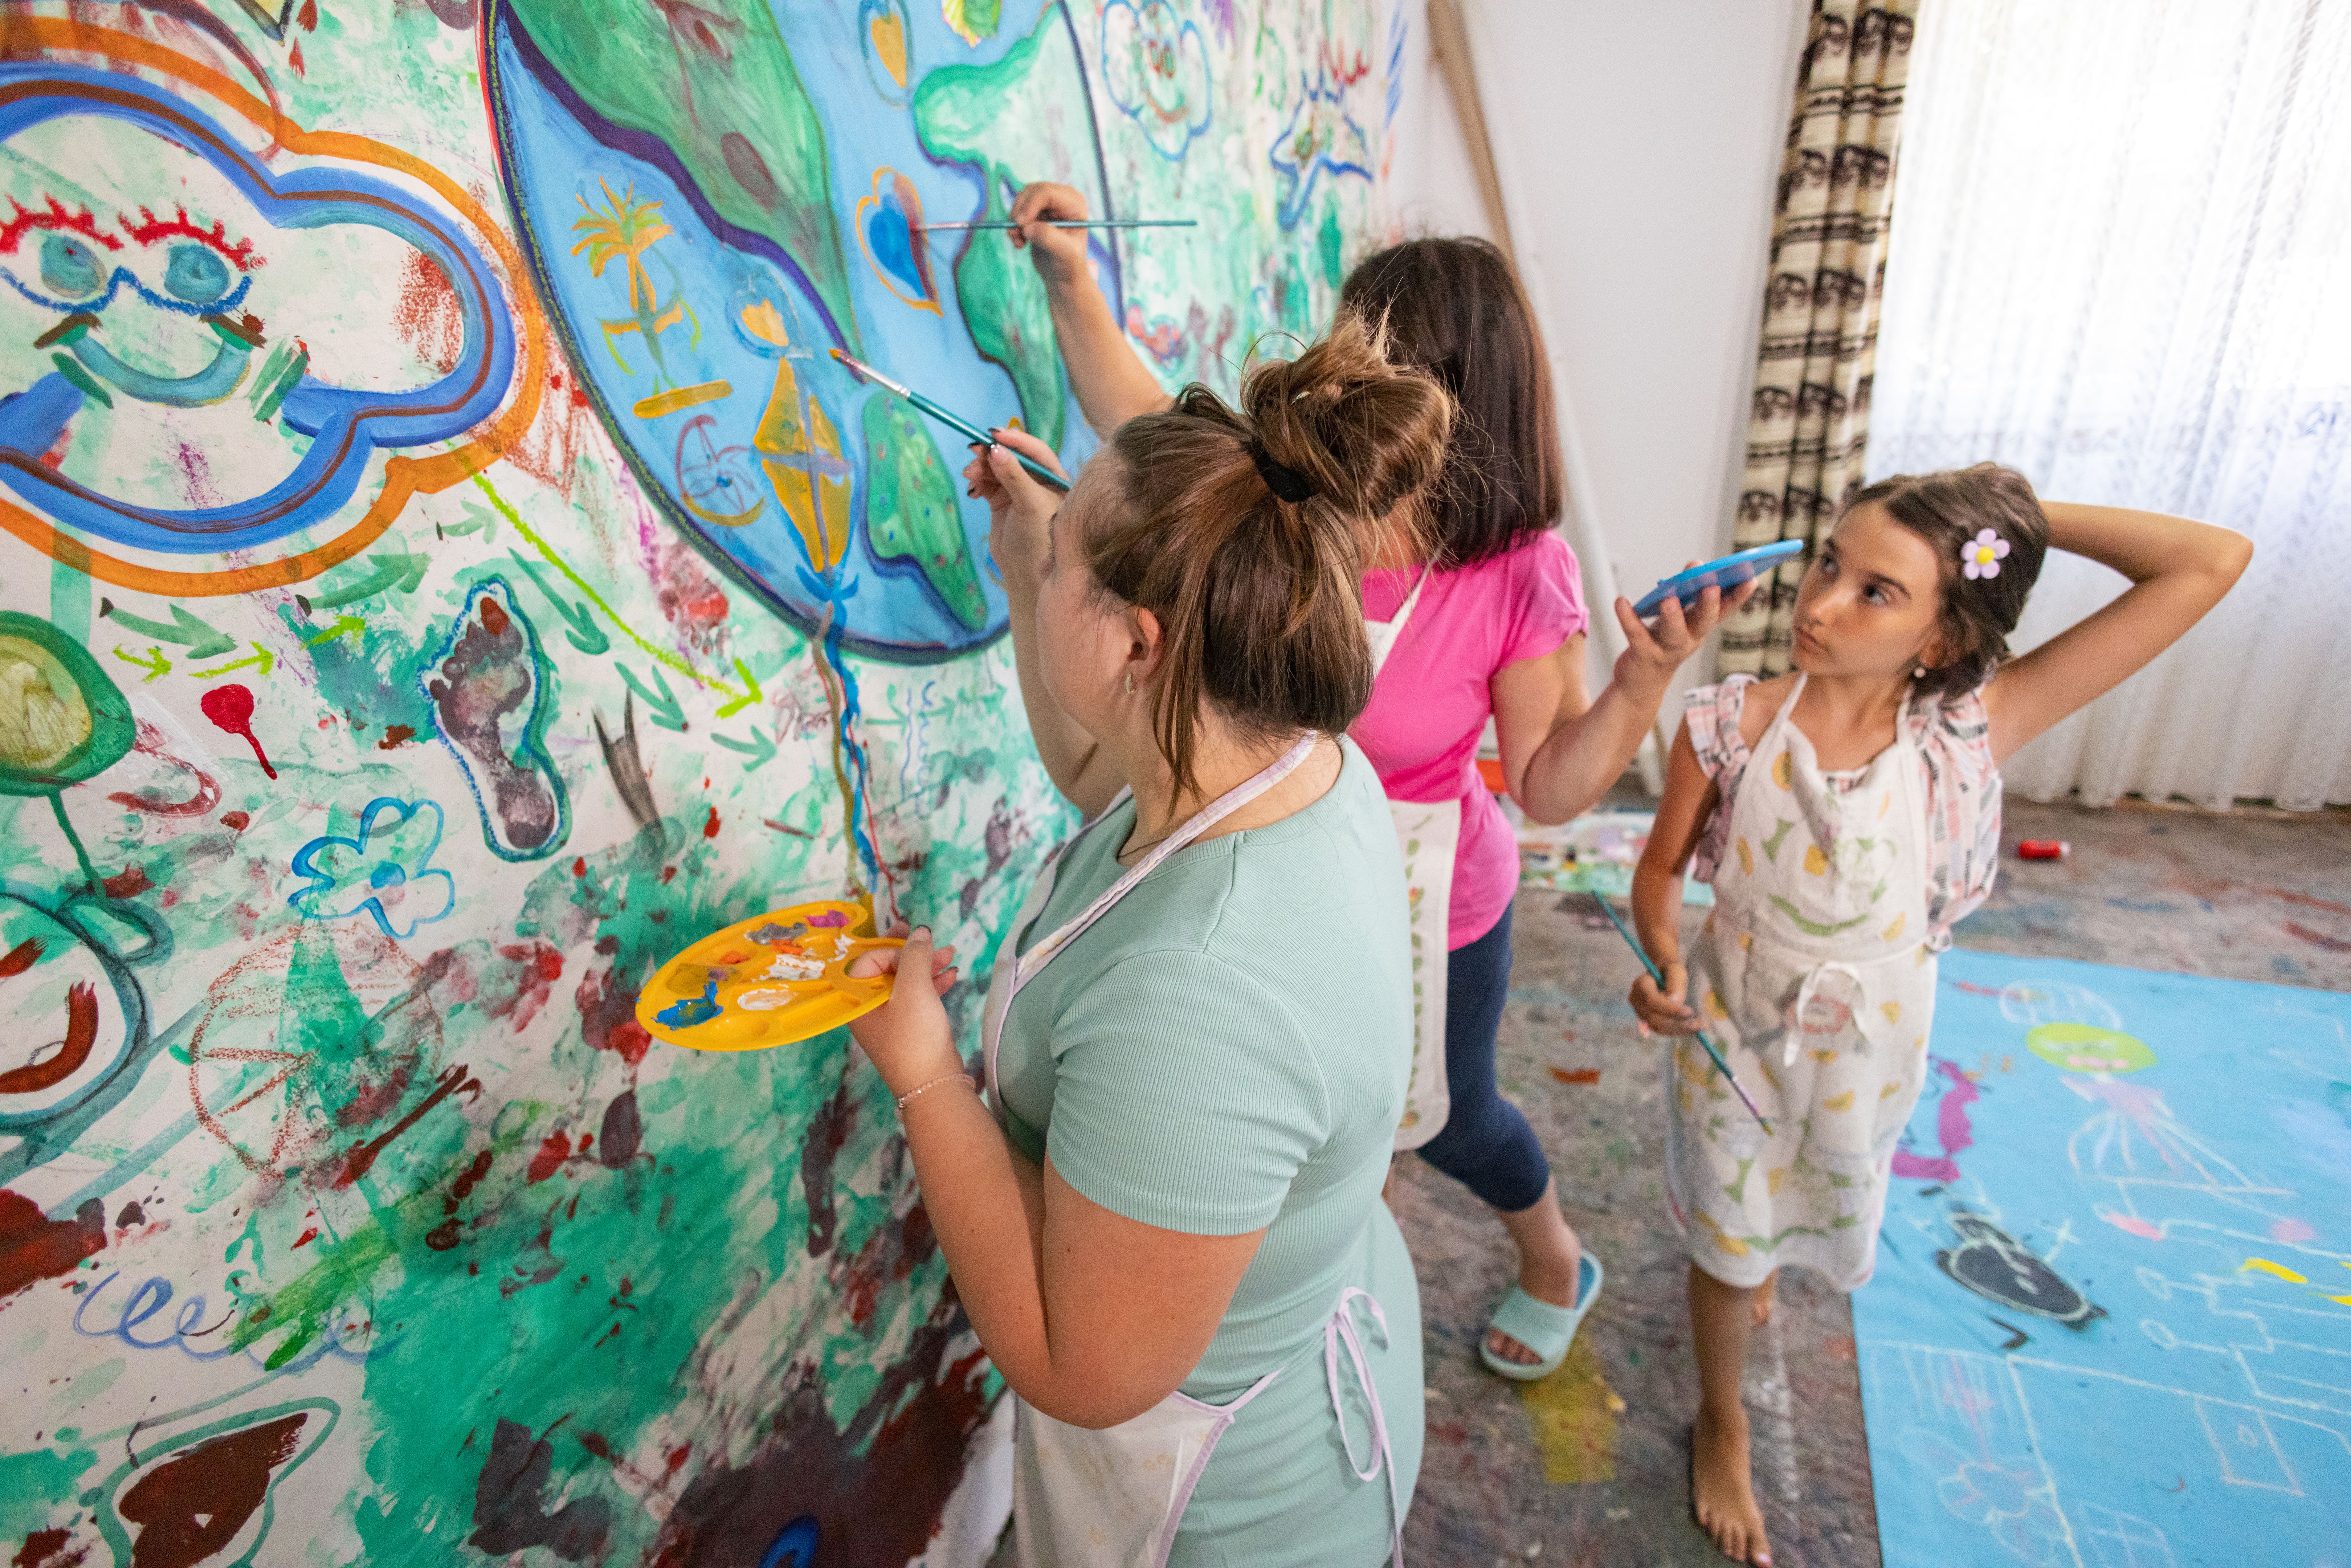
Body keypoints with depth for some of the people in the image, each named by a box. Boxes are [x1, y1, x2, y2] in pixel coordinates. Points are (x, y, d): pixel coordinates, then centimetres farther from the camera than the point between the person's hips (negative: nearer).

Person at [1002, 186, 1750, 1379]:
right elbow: (1145, 426, -4)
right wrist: (1070, 282, -12)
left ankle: (1556, 1266, 59)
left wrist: (1646, 677, -32)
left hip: (1420, 907, -3)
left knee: (1441, 1118, 22)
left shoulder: (1522, 577, -24)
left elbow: (1549, 788, -18)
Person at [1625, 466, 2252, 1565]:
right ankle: (1721, 1424, 47)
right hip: (1731, 1037, -2)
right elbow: (1663, 865, -8)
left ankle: (1762, 1253, 68)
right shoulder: (1731, 725, -22)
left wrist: (2023, 517, -20)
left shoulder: (1971, 731, -20)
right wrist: (1665, 960, -25)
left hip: (1865, 1056, 2)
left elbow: (2214, 562, -22)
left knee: (1810, 1216, 30)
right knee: (1731, 1245, 17)